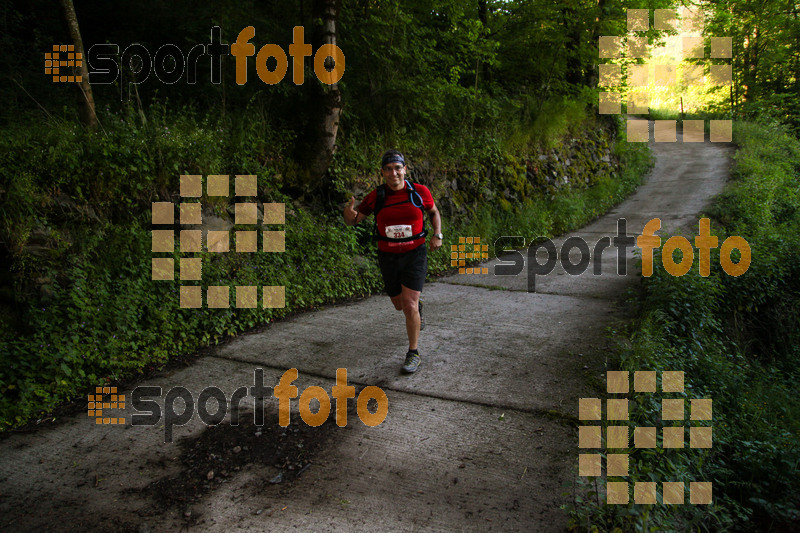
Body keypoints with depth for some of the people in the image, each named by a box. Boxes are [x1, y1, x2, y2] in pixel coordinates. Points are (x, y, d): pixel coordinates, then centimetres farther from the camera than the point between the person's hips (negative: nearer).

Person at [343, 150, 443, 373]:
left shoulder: (420, 192, -8)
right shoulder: (375, 196, -7)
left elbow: (434, 212, 12)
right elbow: (353, 221, 0)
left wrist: (437, 235, -5)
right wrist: (348, 213, -24)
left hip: (414, 254, -2)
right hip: (388, 257, 3)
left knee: (409, 304, -14)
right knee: (399, 304, 17)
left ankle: (413, 354, 2)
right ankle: (417, 308, 54)